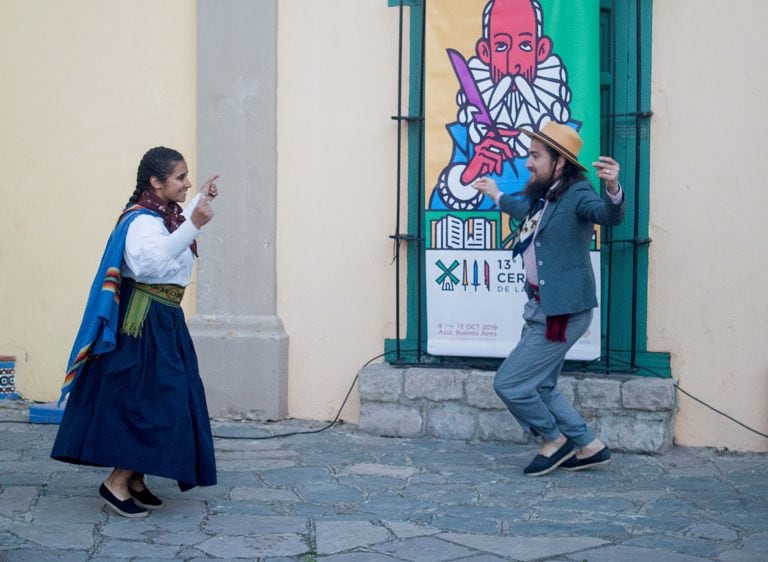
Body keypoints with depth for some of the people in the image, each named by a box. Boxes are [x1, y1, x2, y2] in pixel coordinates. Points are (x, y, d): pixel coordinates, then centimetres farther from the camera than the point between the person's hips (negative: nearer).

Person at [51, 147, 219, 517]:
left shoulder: (165, 215, 12)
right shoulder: (143, 221, -19)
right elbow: (152, 261, -40)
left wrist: (201, 200, 39)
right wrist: (193, 225, -46)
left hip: (163, 320, 10)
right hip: (144, 322, -10)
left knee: (163, 400, 10)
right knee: (149, 402, -11)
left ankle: (134, 479, 16)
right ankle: (116, 483, -5)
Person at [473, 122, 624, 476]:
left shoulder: (576, 194, -17)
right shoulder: (540, 195, 9)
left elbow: (609, 215, -37)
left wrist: (613, 190, -59)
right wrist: (497, 196, 50)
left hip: (562, 313, -10)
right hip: (540, 310, 10)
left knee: (509, 383, -5)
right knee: (539, 388, 17)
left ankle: (553, 440, 15)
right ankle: (588, 446, 27)